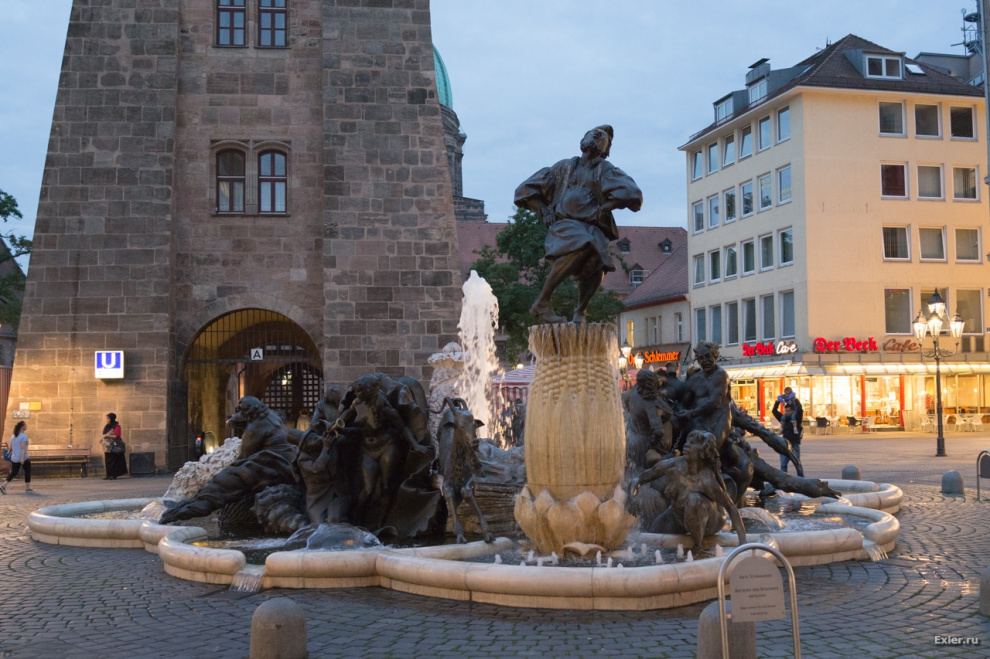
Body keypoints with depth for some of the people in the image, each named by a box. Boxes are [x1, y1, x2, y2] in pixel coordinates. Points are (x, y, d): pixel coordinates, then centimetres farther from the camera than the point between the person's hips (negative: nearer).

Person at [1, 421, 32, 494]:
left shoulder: (13, 436, 11)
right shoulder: (24, 436, -13)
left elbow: (11, 448, 16)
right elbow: (23, 447, -23)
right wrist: (23, 458, -29)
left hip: (14, 458, 7)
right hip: (24, 459, -7)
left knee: (13, 473, 10)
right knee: (27, 471, 11)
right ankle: (27, 488, 16)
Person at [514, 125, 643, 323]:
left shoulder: (605, 169, 16)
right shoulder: (564, 167, 22)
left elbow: (631, 193, -3)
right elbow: (527, 189, 24)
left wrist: (605, 207, -11)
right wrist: (544, 210, 9)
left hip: (591, 229, 1)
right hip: (564, 225, -1)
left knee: (596, 266, -30)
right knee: (579, 249, -37)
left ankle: (580, 313, -6)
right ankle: (542, 303, -30)